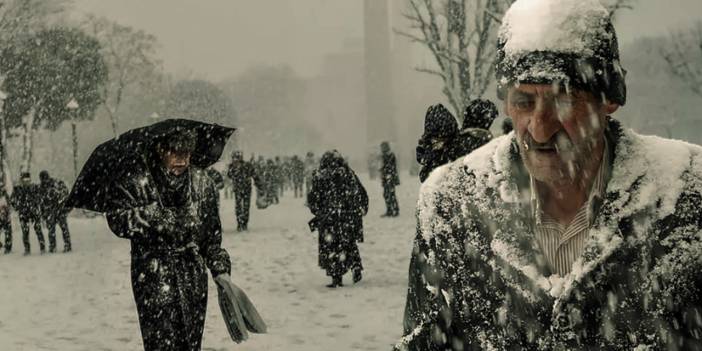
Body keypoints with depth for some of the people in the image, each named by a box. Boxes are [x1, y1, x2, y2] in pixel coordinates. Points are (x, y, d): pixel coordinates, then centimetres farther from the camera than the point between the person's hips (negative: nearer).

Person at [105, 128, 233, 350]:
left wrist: (220, 268, 11)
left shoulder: (203, 183, 6)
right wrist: (151, 216, -28)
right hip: (153, 278, -4)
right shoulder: (135, 184, -6)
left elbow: (212, 232, 14)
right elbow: (117, 221, -16)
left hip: (193, 279, 4)